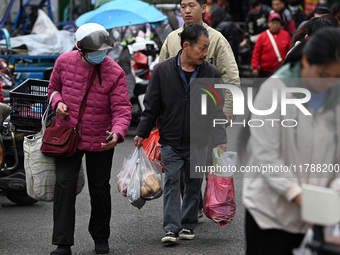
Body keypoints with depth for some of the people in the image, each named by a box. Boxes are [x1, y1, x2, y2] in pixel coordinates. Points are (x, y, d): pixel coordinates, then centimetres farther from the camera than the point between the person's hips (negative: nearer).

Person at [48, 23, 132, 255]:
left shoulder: (115, 72, -12)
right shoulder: (65, 62, -6)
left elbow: (122, 109, -15)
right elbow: (54, 87, 13)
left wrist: (117, 133, -34)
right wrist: (58, 102, -10)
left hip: (100, 140, 0)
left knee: (100, 189, 10)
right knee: (64, 186, -10)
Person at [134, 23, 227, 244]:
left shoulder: (212, 73, -1)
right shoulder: (163, 71, -4)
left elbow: (217, 110, 4)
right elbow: (152, 106, 3)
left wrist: (220, 139, -2)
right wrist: (142, 133, 3)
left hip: (199, 143, 1)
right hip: (170, 142, -1)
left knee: (194, 185, 9)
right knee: (172, 182, -5)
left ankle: (188, 225, 21)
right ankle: (171, 228, -5)